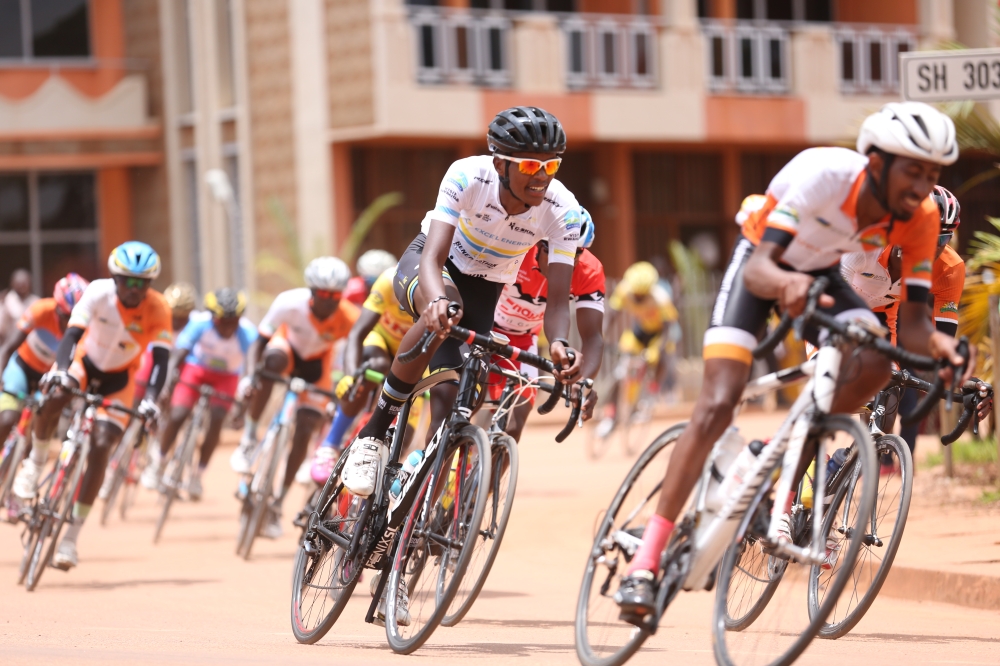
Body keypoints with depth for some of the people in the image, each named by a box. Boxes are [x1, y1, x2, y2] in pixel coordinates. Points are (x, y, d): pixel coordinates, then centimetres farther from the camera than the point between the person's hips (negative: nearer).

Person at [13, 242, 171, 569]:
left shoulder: (158, 309, -25)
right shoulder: (99, 292, -25)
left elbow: (160, 357, -32)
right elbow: (72, 333, -33)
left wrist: (150, 398, -48)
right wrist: (61, 369, -52)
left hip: (119, 377, 0)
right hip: (86, 361, 0)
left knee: (101, 447, -13)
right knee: (55, 394, -34)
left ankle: (71, 538, -5)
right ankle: (35, 463, -7)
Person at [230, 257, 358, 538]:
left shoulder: (349, 319, -34)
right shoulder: (290, 303, -34)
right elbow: (261, 340, -26)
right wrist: (251, 372, -40)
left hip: (316, 364, 1)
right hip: (289, 346, -1)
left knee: (304, 431, -10)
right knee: (274, 360, -38)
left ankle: (277, 504, 5)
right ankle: (249, 438, -24)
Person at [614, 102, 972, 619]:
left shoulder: (920, 217, -23)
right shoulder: (823, 176, -36)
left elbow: (911, 320, -22)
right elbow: (756, 270, -42)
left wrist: (933, 343, -46)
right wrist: (786, 284, -65)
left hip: (820, 275, 4)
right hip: (762, 266, -4)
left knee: (874, 364, -25)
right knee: (717, 406, -18)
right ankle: (646, 558, -15)